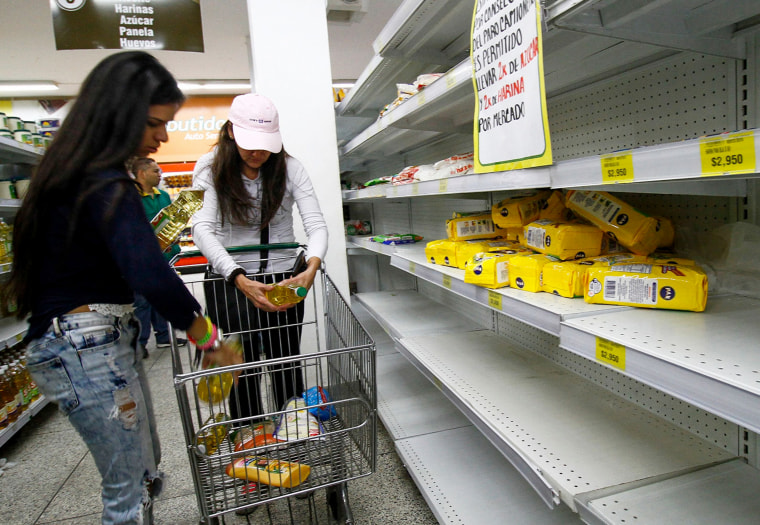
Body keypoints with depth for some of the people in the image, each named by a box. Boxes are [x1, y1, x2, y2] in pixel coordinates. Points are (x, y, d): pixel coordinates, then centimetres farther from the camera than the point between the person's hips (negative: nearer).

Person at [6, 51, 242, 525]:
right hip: (88, 348, -10)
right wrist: (211, 341, -21)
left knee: (146, 465, 21)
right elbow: (152, 277, -30)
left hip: (108, 337, 10)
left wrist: (142, 189, 12)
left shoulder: (79, 174, 11)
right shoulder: (105, 185, -21)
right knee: (129, 487, 4)